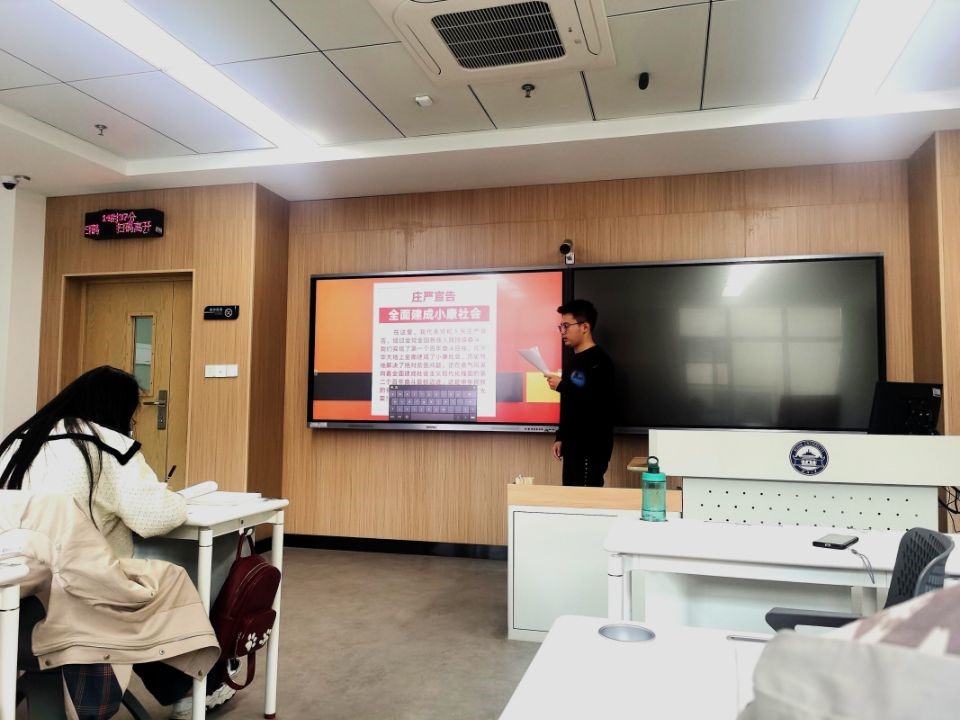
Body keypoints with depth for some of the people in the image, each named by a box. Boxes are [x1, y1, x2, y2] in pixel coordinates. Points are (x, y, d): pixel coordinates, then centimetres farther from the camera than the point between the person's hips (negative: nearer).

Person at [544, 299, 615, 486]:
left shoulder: (599, 361, -12)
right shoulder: (574, 361, 16)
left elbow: (601, 404, -23)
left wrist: (562, 385, -20)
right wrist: (561, 437, 17)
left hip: (592, 447, -9)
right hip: (573, 444, 9)